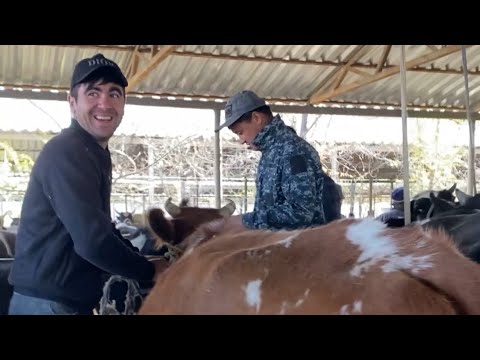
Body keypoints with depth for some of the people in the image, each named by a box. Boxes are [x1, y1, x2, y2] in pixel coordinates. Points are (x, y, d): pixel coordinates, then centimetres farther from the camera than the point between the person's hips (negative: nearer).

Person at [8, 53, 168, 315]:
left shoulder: (95, 154, 14)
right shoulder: (67, 151, -19)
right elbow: (93, 240, -26)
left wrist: (144, 259, 8)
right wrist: (150, 271, -13)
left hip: (72, 301, 10)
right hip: (48, 303, -10)